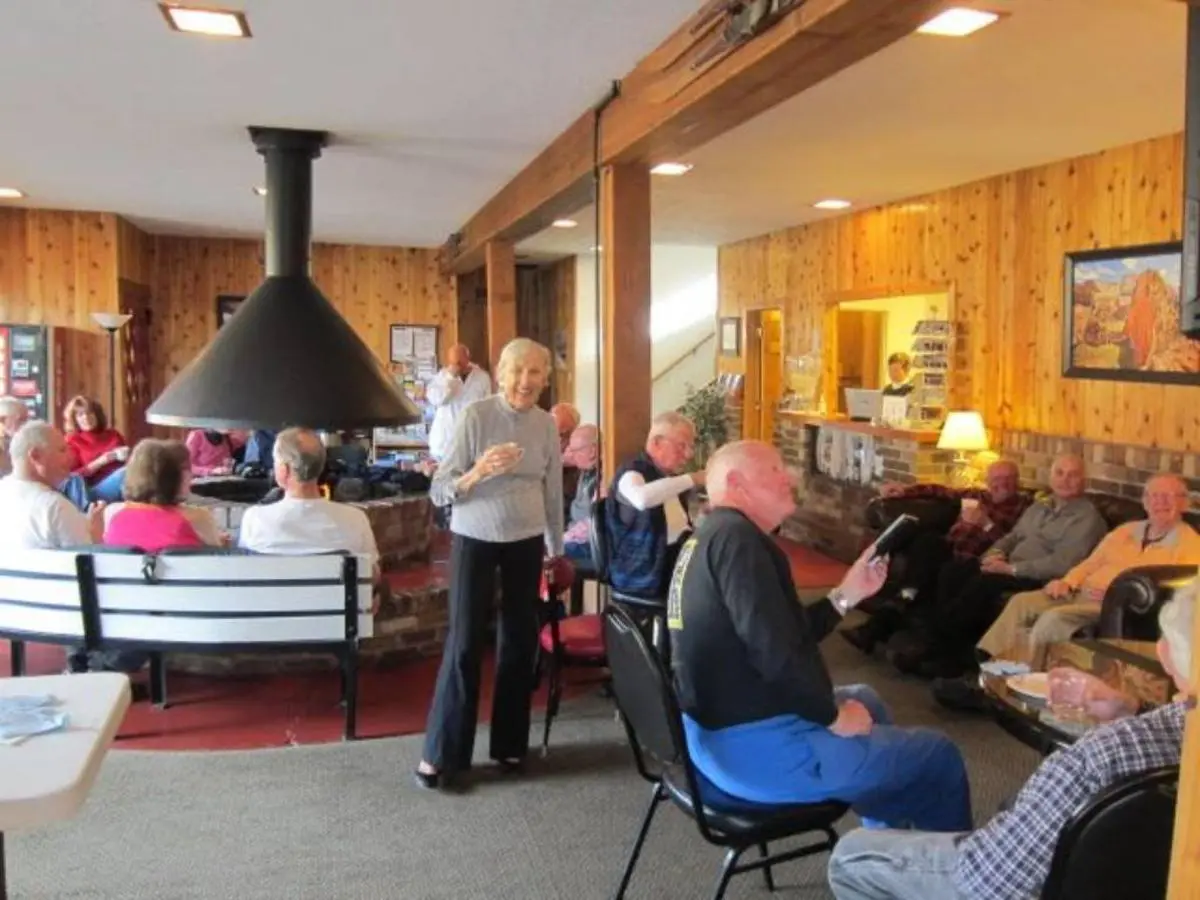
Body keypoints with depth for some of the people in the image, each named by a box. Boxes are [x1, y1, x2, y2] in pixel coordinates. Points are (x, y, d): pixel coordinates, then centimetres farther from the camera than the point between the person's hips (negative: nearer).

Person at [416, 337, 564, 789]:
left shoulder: (547, 425, 0)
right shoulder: (476, 415, -12)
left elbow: (553, 493, 10)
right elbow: (439, 490, -13)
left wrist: (557, 550, 14)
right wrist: (478, 473, -31)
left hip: (526, 543, 4)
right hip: (474, 540, -4)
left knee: (520, 640, 9)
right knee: (464, 642, -2)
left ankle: (510, 743, 23)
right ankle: (441, 752, 10)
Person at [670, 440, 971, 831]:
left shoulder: (706, 539, 12)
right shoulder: (737, 537, -19)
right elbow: (775, 652, -29)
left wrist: (847, 593, 9)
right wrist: (835, 716, -14)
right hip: (759, 749, -10)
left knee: (866, 700, 31)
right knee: (939, 757, 3)